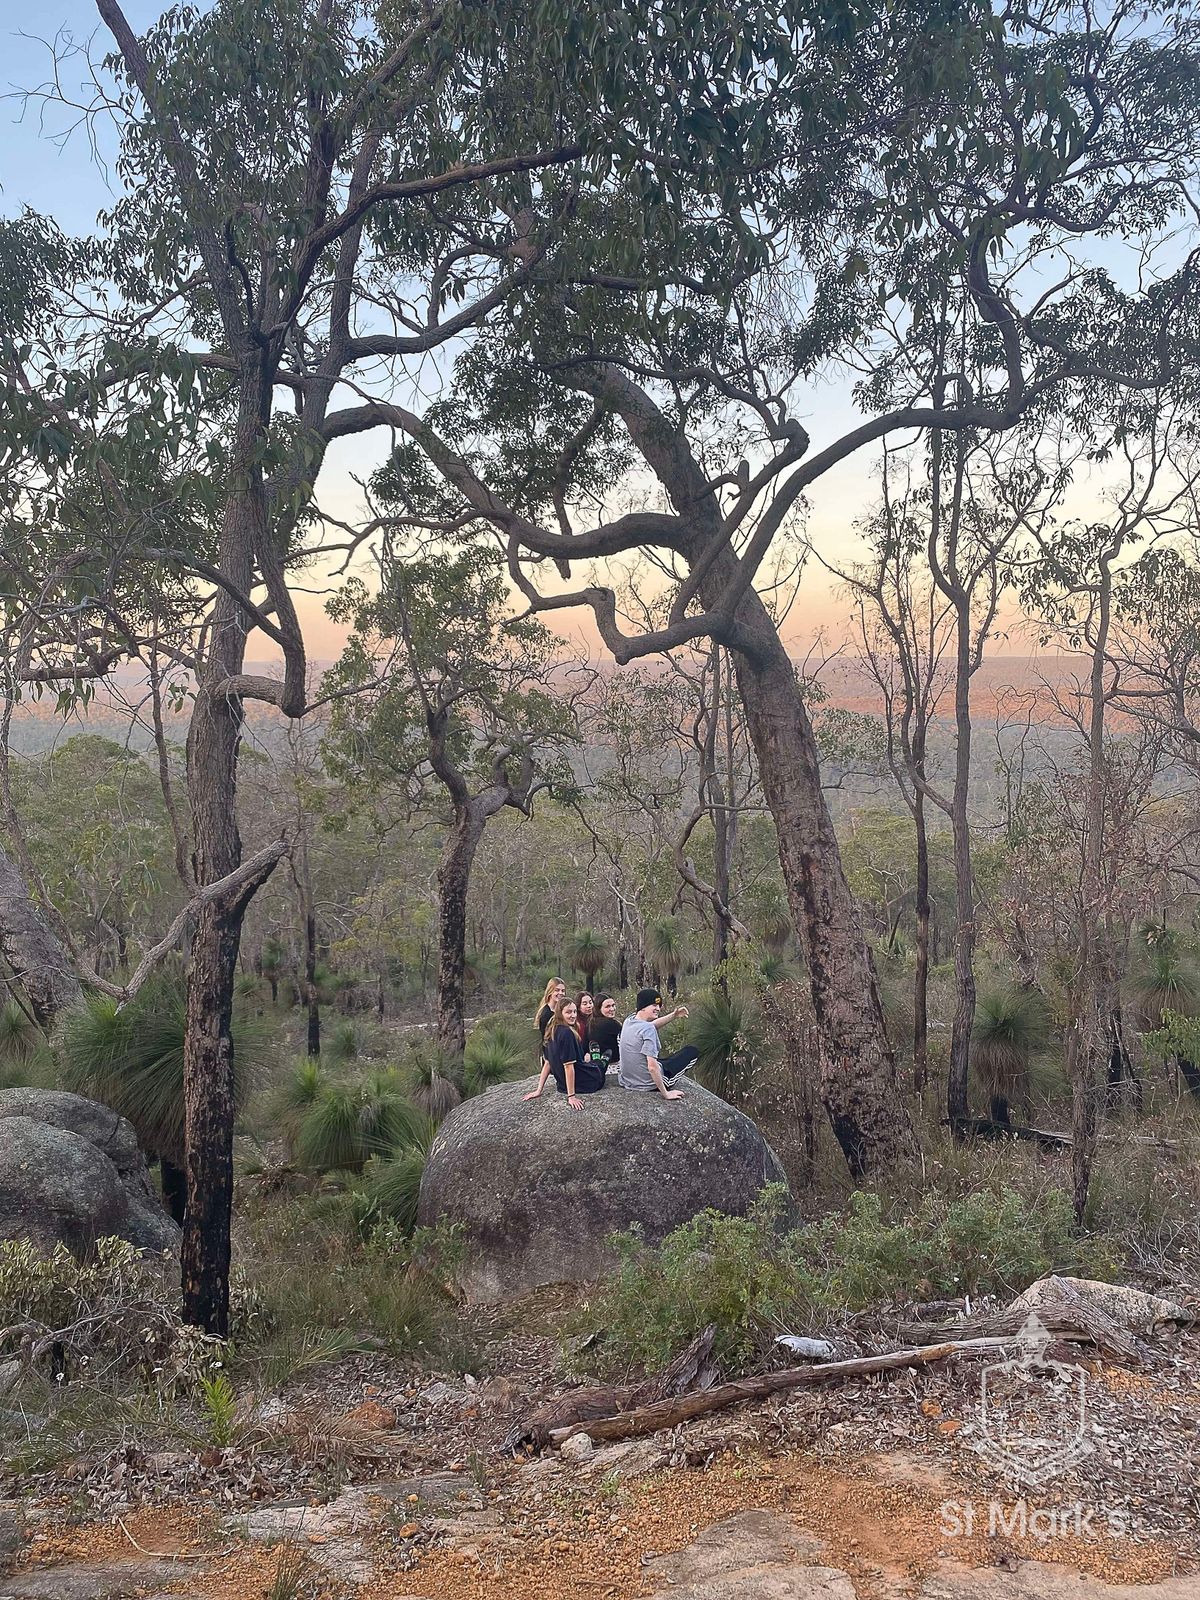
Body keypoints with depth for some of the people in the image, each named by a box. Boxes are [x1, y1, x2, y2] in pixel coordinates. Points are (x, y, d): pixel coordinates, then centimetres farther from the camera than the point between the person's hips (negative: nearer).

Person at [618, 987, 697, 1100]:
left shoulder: (628, 1021, -1)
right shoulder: (648, 1030, -25)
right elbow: (652, 1067, -29)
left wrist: (674, 1015, 15)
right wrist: (665, 1094, -23)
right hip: (648, 1085, -8)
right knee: (692, 1050, 4)